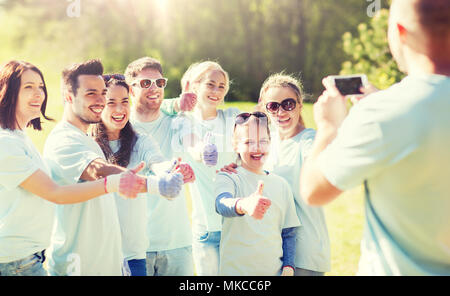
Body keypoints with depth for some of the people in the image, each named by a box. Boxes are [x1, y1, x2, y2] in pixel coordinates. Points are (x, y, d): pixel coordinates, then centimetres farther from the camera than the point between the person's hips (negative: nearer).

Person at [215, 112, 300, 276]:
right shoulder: (227, 178, -5)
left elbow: (288, 233, 13)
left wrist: (288, 266, 1)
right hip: (235, 270, -3)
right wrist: (244, 205, -47)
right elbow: (222, 204, -27)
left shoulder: (281, 184, 8)